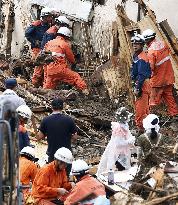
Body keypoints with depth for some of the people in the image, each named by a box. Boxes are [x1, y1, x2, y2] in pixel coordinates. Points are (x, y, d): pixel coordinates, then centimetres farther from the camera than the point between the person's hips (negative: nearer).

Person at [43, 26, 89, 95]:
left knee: (48, 87, 14)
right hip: (61, 69, -6)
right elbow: (71, 58, 8)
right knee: (76, 77, 0)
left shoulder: (49, 43, 17)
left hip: (50, 70, 6)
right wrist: (73, 63, 30)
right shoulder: (64, 44, -1)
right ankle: (84, 90, -11)